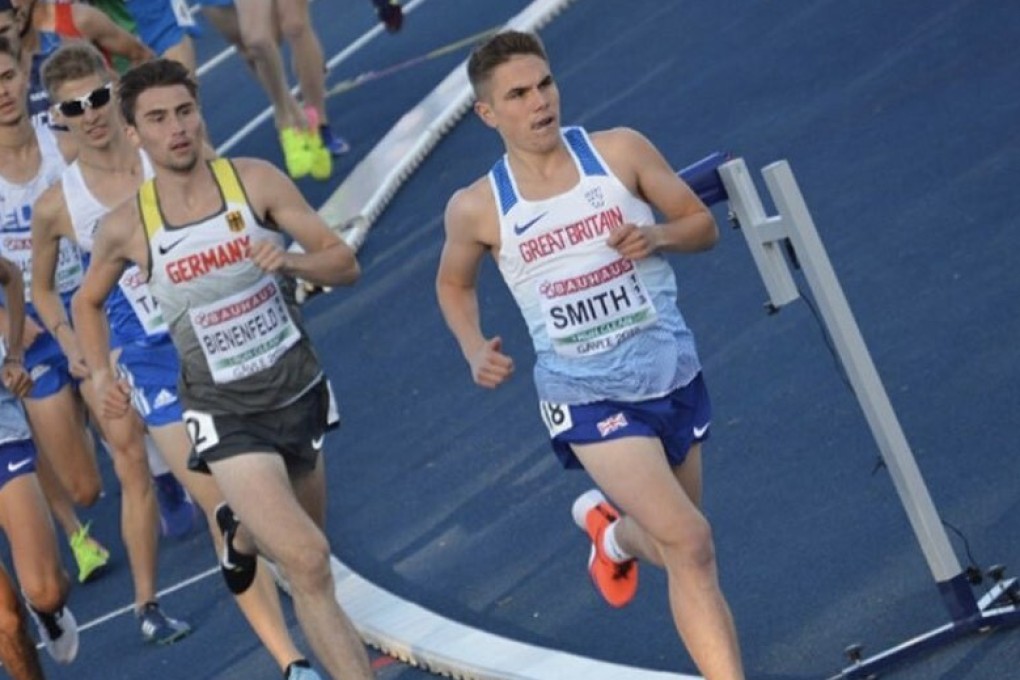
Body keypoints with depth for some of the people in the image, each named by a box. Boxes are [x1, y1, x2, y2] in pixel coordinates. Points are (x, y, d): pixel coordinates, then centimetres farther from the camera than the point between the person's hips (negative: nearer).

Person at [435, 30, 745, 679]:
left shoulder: (620, 151, -4)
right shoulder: (477, 208, -6)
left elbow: (704, 225, 5)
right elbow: (454, 283, 14)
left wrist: (658, 236, -17)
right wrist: (475, 350, -5)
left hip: (674, 374, 3)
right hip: (587, 397, -3)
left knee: (673, 544, 19)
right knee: (690, 543, -19)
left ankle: (612, 531, 54)